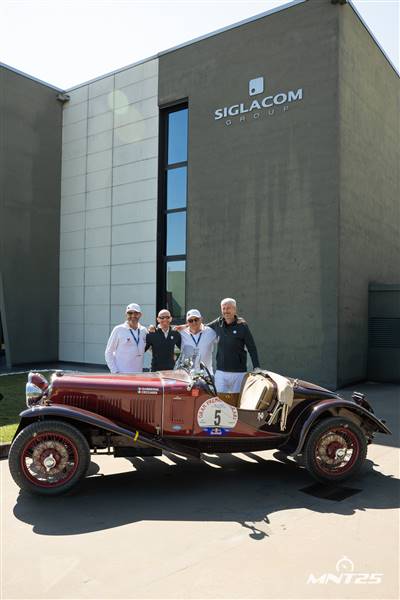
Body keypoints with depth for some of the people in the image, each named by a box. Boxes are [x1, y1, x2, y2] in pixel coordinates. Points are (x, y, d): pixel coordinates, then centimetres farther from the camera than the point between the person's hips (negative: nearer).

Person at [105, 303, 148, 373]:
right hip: (122, 374, -5)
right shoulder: (118, 330, -4)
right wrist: (115, 371, -8)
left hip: (138, 374, 5)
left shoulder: (143, 330, 9)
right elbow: (108, 353, -1)